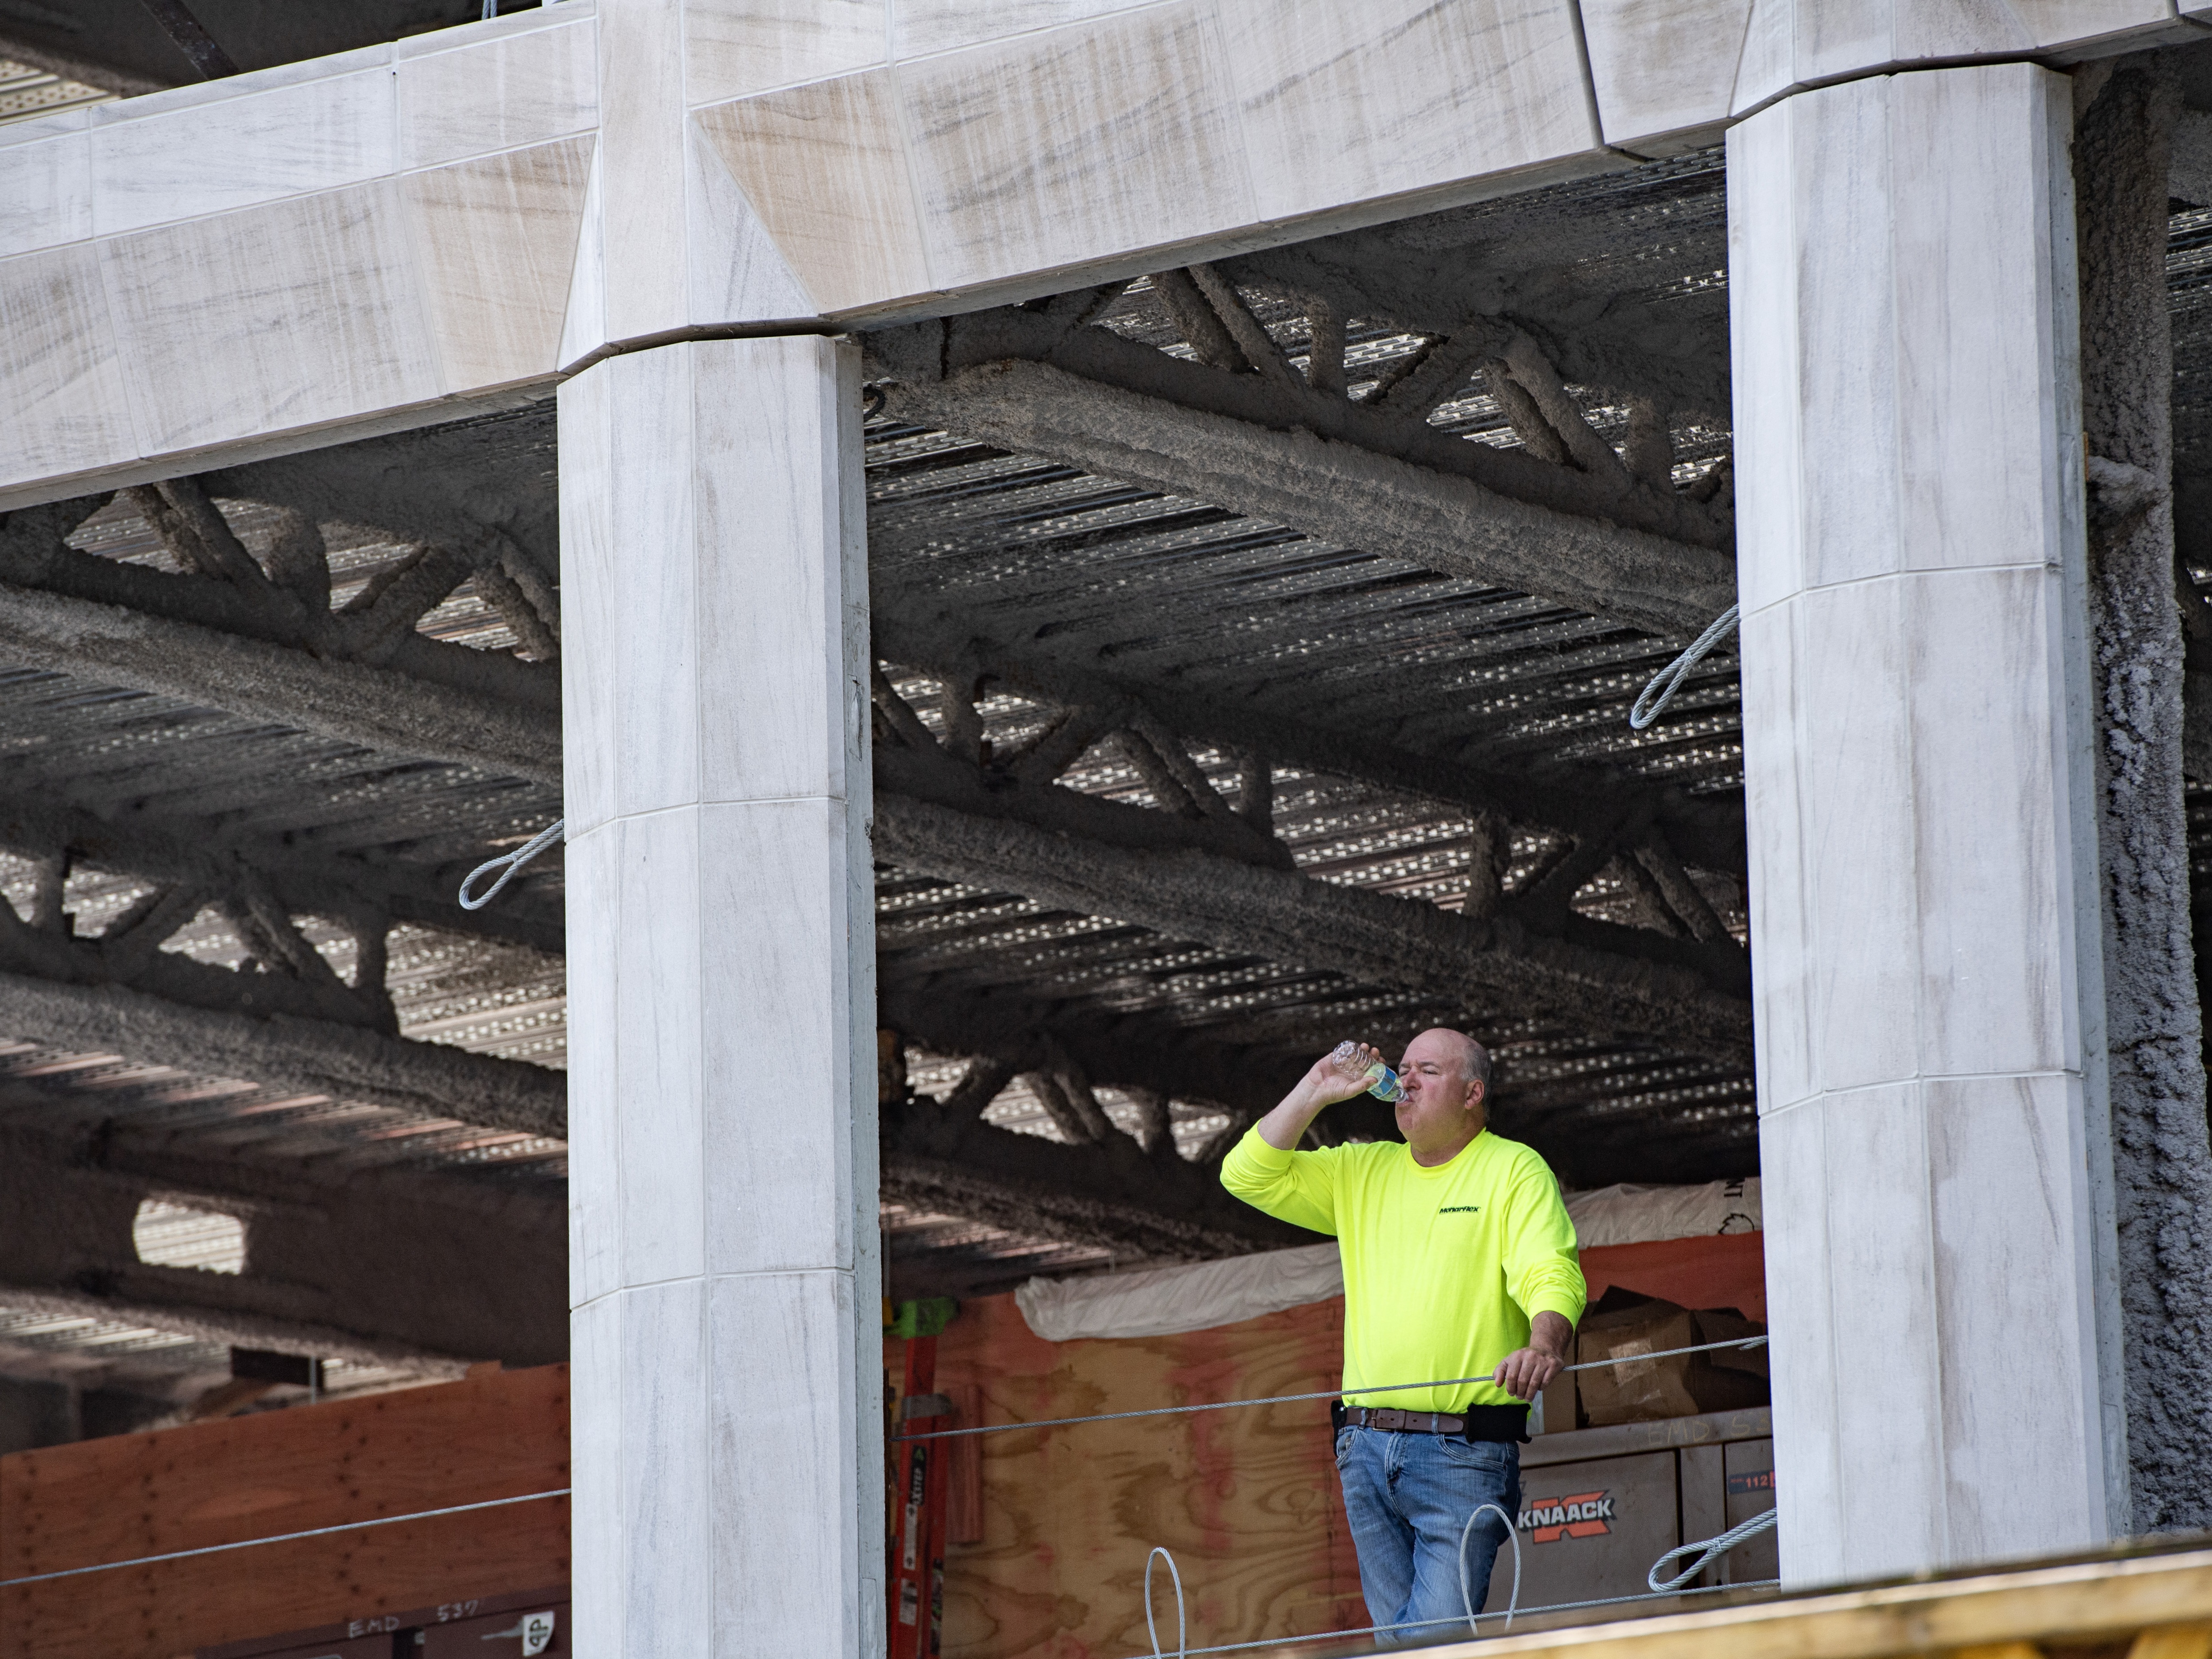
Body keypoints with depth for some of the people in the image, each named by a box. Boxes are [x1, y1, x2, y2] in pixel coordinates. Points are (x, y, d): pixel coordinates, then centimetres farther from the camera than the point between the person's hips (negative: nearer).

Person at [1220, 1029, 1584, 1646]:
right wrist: (1314, 1092, 5)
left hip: (1463, 1451, -6)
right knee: (1396, 1638, 4)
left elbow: (1553, 1275, -11)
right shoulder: (1362, 1171, 19)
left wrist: (1544, 1345, -33)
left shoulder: (1515, 1171, 3)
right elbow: (1248, 1177, 14)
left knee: (1439, 1641, -16)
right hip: (1365, 1449, 6)